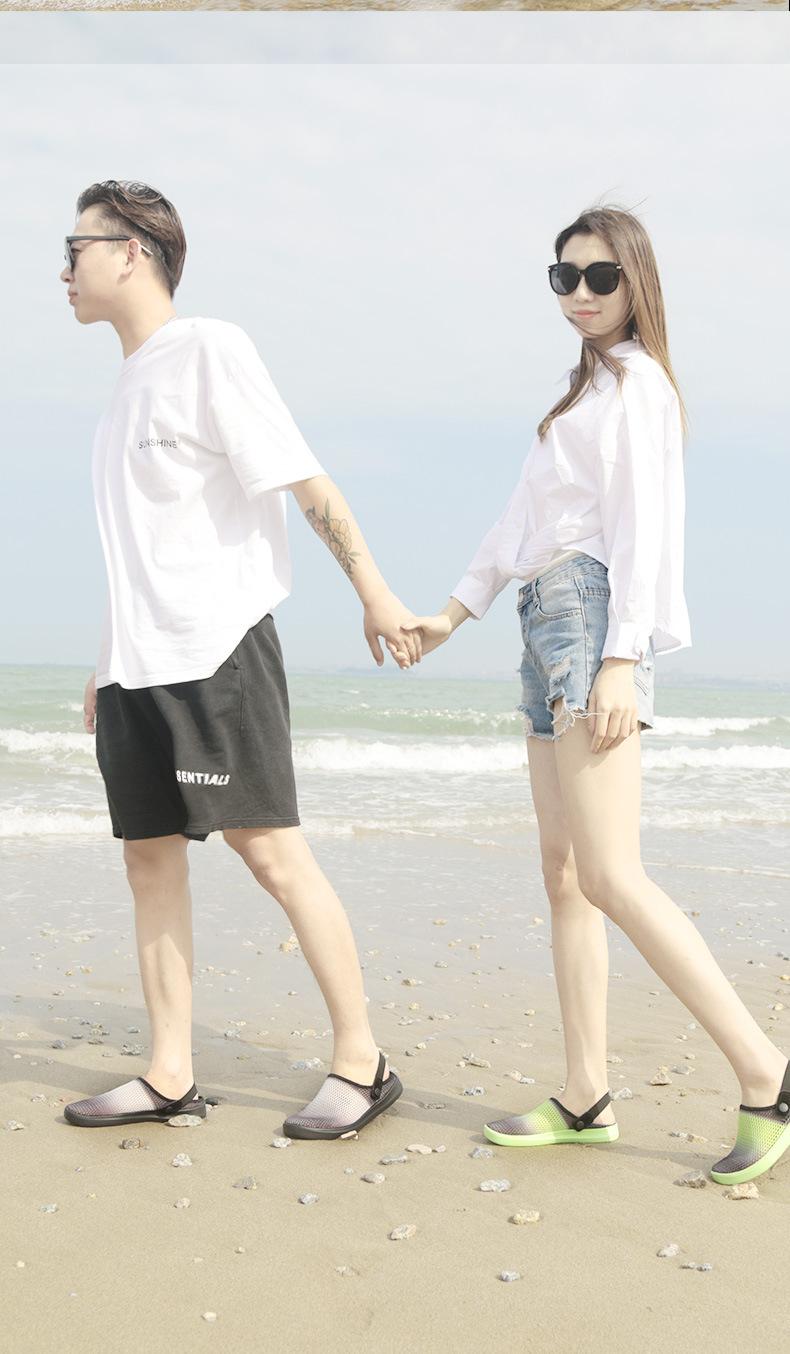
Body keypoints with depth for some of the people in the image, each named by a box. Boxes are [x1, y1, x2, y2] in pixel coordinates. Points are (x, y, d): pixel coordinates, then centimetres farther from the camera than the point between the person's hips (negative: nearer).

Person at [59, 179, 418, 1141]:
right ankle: (169, 1077, 13)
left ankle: (362, 1062, 2)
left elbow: (307, 485, -10)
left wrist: (375, 596, -11)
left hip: (215, 652, -8)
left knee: (269, 848, -8)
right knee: (150, 856, 6)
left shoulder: (207, 350, -5)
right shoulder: (131, 380, 19)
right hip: (141, 664, 8)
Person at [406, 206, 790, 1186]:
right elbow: (522, 519, 27)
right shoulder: (586, 388, 26)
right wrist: (455, 612, 24)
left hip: (593, 617, -10)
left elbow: (640, 526, -12)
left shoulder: (636, 380, -2)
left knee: (611, 878, -17)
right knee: (564, 874, 6)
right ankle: (586, 1098, 10)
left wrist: (620, 661, -20)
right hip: (548, 624, 10)